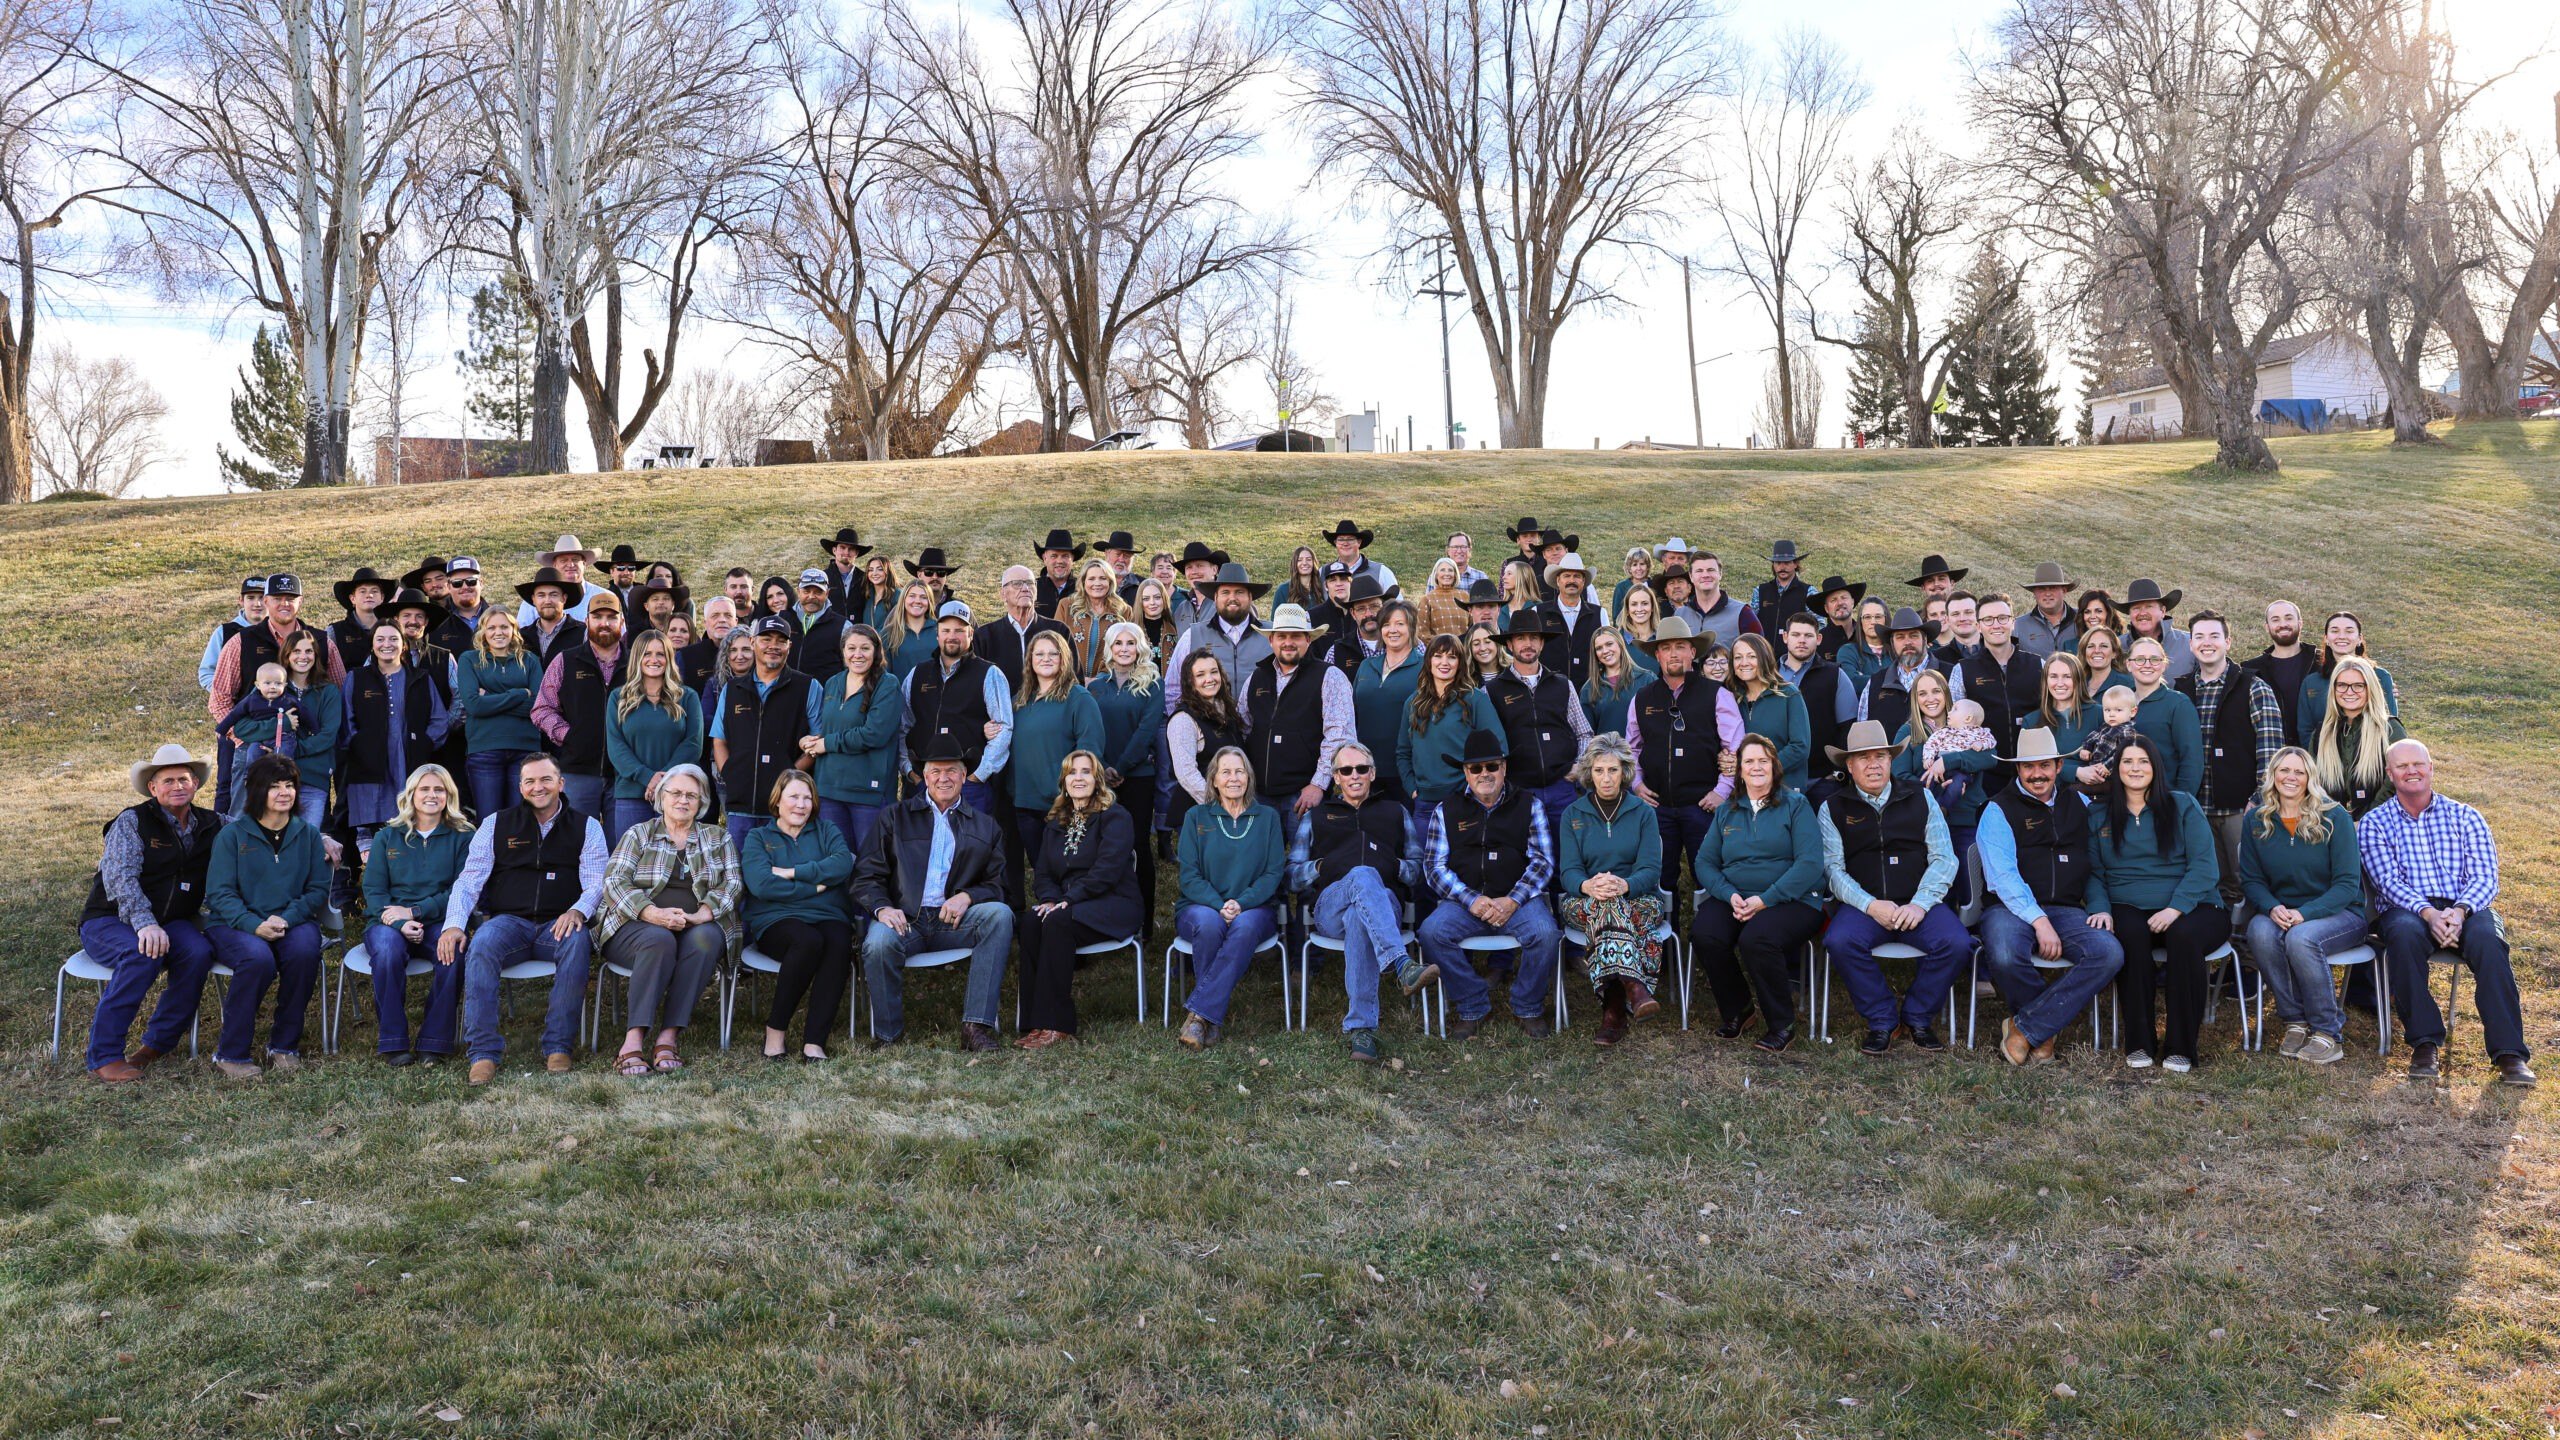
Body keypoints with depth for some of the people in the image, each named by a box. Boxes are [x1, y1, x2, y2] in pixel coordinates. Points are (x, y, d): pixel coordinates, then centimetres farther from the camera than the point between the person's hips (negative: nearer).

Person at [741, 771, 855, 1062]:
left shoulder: (827, 832, 21)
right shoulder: (758, 837, 15)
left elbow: (843, 864, -2)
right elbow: (761, 884, -5)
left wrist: (792, 873, -7)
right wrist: (814, 887, -4)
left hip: (827, 917, 2)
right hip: (775, 920, -2)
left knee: (839, 943, -34)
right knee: (809, 940, -37)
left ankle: (814, 1041, -34)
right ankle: (776, 1029, -21)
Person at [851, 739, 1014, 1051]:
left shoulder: (985, 826, 18)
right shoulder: (895, 817, 15)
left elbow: (998, 885, 11)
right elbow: (866, 876, 7)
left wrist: (967, 896, -12)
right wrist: (882, 907, -15)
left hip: (954, 921, 1)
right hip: (903, 918, -1)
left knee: (1000, 914, -28)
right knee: (878, 944, -35)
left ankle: (975, 1025, -30)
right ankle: (887, 1034, -10)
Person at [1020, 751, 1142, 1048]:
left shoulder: (1115, 817, -1)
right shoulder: (1055, 823, 20)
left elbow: (1107, 870, -15)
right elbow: (1042, 873, 13)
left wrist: (1068, 900, -21)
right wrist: (1049, 899, -10)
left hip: (1112, 905, -5)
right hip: (1067, 905, 5)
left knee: (1057, 921, -33)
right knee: (1031, 919, -28)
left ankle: (1055, 1024, -32)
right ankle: (1035, 1022, -29)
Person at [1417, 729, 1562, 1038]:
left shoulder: (1529, 806, 12)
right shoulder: (1447, 812, 14)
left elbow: (1543, 860, 4)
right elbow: (1435, 866, 5)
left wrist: (1512, 901, -12)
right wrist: (1471, 900, -12)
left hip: (1518, 900, -1)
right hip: (1465, 902, 1)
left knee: (1546, 933, -31)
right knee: (1431, 932, -28)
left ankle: (1528, 1008, -6)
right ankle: (1472, 1007, -9)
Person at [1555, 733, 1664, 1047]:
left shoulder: (1643, 812, 9)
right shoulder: (1573, 815, 12)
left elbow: (1651, 869, -3)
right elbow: (1568, 871, 0)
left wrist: (1623, 884, -28)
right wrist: (1587, 885, -26)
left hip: (1638, 897, 0)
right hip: (1585, 901, 1)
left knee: (1611, 909, -38)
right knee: (1608, 905, -38)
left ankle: (1614, 1008, -46)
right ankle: (1634, 986, -56)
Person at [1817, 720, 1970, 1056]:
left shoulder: (1920, 798, 12)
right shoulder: (1833, 809, 9)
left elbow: (1944, 858, 5)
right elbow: (1833, 868, 0)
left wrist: (1920, 904, -11)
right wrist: (1871, 906, -16)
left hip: (1919, 903, 1)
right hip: (1863, 905, -1)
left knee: (1956, 943, -27)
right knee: (1839, 941, -32)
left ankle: (1917, 1017, -2)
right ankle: (1882, 1021, -10)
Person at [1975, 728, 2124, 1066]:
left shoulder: (2078, 805, 19)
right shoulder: (1999, 810, 3)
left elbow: (2095, 866, 24)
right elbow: (2003, 876, -8)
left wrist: (2099, 907, 6)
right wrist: (2039, 920, -17)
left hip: (2066, 910, 4)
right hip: (2012, 908, -4)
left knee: (2109, 953, -26)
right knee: (2004, 958, -35)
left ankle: (2026, 1026, -16)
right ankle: (2048, 1026, -4)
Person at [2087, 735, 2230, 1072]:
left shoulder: (2182, 805, 7)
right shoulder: (2101, 816, 14)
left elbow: (2204, 866, -3)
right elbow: (2094, 873, 9)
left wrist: (2175, 908, -18)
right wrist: (2100, 908, -12)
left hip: (2190, 908, -1)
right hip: (2129, 909, 1)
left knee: (2183, 935, -36)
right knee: (2131, 935, -35)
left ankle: (2180, 1047, -23)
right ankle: (2139, 1042, -24)